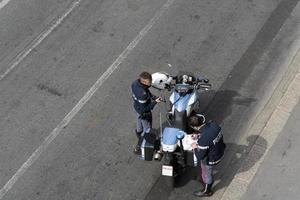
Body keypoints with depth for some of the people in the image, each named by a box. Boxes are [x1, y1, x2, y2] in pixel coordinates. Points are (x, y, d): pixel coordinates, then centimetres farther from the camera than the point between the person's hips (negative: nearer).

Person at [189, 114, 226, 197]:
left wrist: (195, 147, -11)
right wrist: (199, 135, -2)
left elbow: (200, 156, -28)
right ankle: (204, 180, 63)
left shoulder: (203, 139, -41)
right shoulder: (213, 124, -20)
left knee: (207, 174, 23)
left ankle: (206, 191, 50)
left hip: (210, 159, -7)